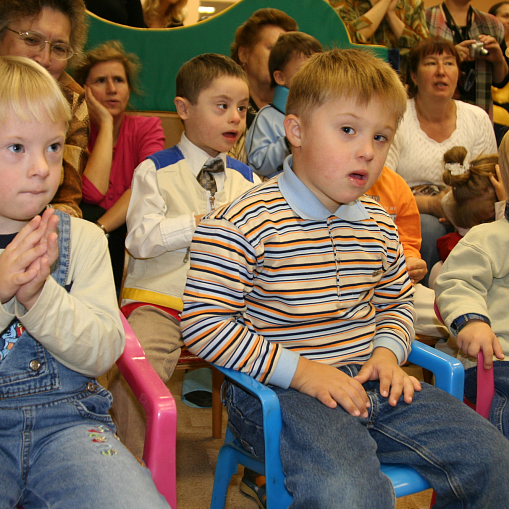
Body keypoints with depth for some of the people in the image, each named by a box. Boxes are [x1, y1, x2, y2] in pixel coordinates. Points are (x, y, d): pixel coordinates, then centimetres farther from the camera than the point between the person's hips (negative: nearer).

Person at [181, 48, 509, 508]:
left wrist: (388, 352, 2)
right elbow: (202, 323, -16)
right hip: (277, 391, -6)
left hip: (366, 382, 7)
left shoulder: (379, 225, 9)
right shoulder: (241, 224, -14)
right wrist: (297, 370, -18)